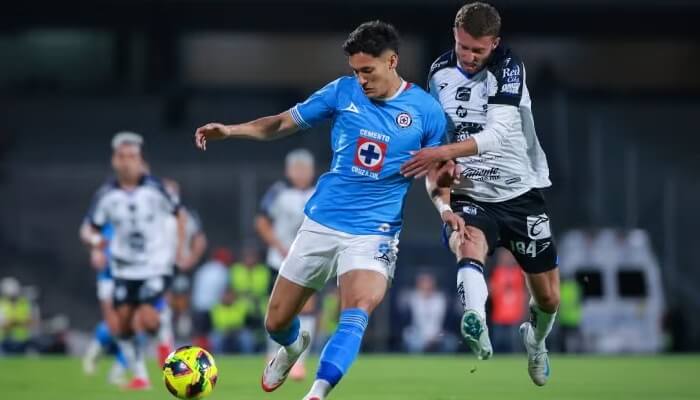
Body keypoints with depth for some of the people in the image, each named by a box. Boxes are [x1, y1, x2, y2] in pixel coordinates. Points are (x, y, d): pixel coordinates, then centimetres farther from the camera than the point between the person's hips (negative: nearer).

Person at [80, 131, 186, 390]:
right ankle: (139, 375, 20)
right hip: (124, 268, 3)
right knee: (124, 324, 2)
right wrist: (92, 240, -25)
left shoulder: (153, 187, -11)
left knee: (147, 320, -19)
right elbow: (88, 228, -2)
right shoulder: (107, 194, -7)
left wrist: (180, 247, -2)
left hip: (156, 265, -3)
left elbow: (178, 213, 3)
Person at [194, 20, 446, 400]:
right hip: (320, 223, 3)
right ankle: (293, 346, 47)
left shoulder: (426, 111, -5)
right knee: (276, 322, 11)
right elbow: (285, 122, 6)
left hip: (373, 233, -3)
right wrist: (230, 130, -7)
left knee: (357, 310, -30)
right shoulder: (343, 91, -1)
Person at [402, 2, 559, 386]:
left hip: (520, 192, -1)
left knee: (548, 298, 8)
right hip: (469, 195, 1)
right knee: (468, 244, -35)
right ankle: (476, 329, -61)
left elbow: (499, 134, -27)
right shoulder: (439, 73, 1)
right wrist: (442, 201, -6)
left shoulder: (508, 67, -14)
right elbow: (434, 141, 9)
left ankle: (535, 340, 44)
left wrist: (444, 152, -37)